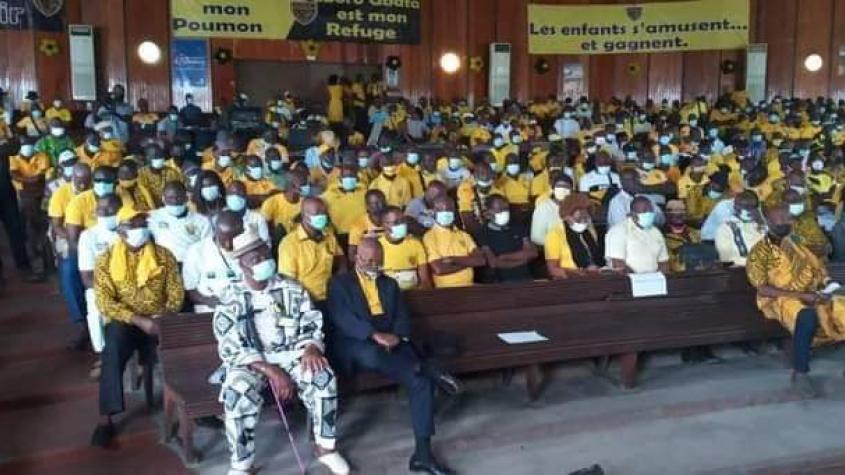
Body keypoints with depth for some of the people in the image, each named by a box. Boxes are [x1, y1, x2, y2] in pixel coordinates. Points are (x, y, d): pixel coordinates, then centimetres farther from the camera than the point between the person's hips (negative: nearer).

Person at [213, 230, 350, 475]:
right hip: (249, 362, -2)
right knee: (239, 390, -35)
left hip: (290, 355, 2)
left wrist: (311, 348, -19)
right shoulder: (230, 298, -5)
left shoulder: (291, 289, 4)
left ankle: (325, 447, -7)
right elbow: (230, 347, -12)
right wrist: (271, 372, -23)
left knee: (324, 377, -25)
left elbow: (313, 324, 6)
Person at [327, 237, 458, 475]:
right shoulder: (340, 283, 8)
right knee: (372, 355, -42)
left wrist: (397, 336, -12)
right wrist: (374, 334, -23)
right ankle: (429, 370, -22)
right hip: (356, 344, -4)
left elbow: (402, 317, 11)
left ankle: (422, 452, -20)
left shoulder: (390, 284, 23)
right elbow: (342, 319, -9)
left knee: (421, 380, -23)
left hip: (391, 343, 4)